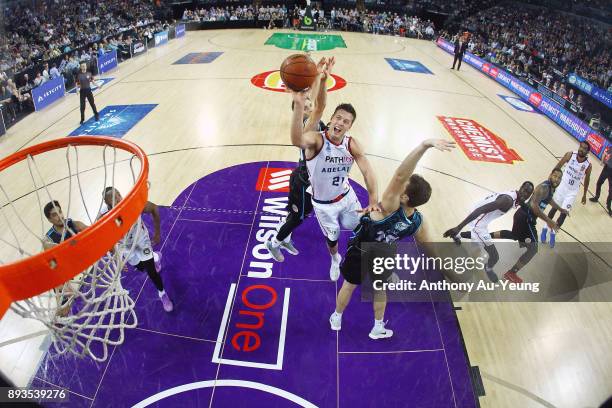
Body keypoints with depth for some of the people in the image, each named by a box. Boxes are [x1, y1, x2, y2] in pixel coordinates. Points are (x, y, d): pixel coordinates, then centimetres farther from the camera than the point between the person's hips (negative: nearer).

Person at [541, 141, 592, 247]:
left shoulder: (588, 165, -13)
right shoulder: (570, 155, -14)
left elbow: (586, 180, 2)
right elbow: (558, 167, -3)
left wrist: (584, 195, 10)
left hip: (572, 191, 0)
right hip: (562, 186, 0)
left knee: (564, 213, -2)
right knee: (554, 208, 9)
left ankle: (553, 232, 16)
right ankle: (545, 228, 29)